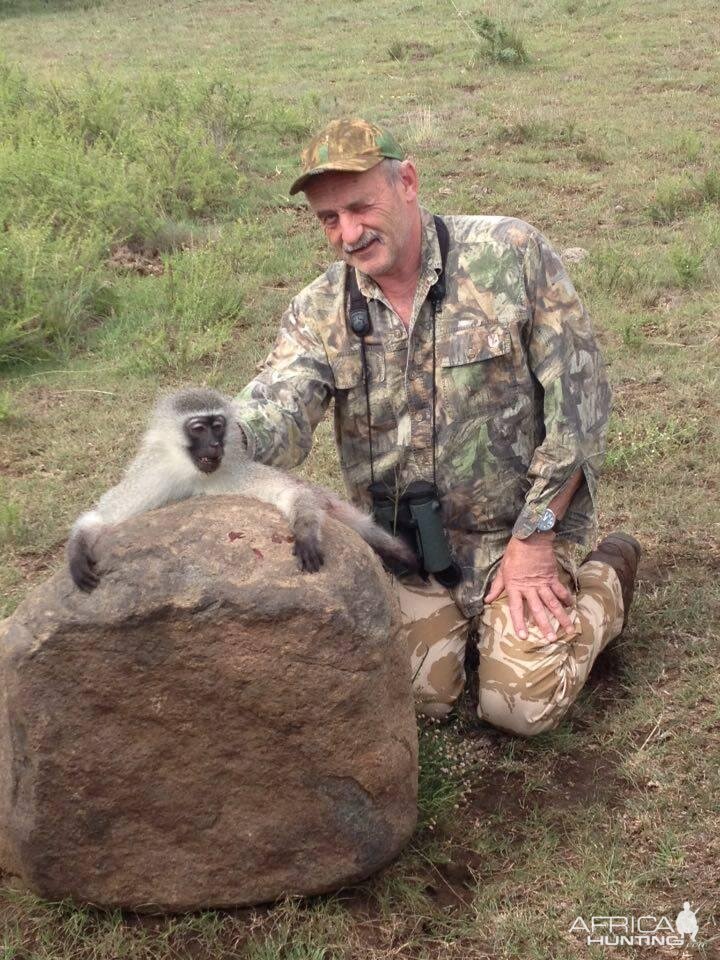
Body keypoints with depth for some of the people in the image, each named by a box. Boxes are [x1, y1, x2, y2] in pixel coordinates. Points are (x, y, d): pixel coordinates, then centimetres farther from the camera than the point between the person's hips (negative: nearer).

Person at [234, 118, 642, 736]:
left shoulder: (512, 256, -15)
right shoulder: (319, 313, -6)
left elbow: (578, 400, -13)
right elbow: (277, 413, -23)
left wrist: (534, 538, -14)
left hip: (521, 524, -3)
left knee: (519, 705, -9)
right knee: (417, 697, -3)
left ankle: (605, 585, 19)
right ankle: (475, 615, 28)